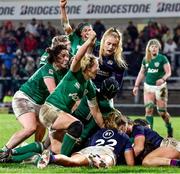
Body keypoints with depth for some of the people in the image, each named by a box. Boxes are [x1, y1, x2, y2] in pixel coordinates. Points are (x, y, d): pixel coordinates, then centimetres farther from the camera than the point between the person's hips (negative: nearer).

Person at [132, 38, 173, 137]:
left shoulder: (162, 59, -6)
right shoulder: (145, 60, 8)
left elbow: (168, 72, -8)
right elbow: (142, 73, 18)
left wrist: (163, 79, -27)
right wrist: (136, 86, 15)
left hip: (160, 87, -4)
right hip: (148, 87, 4)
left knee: (162, 111, 0)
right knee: (149, 109, -8)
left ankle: (169, 128, 24)